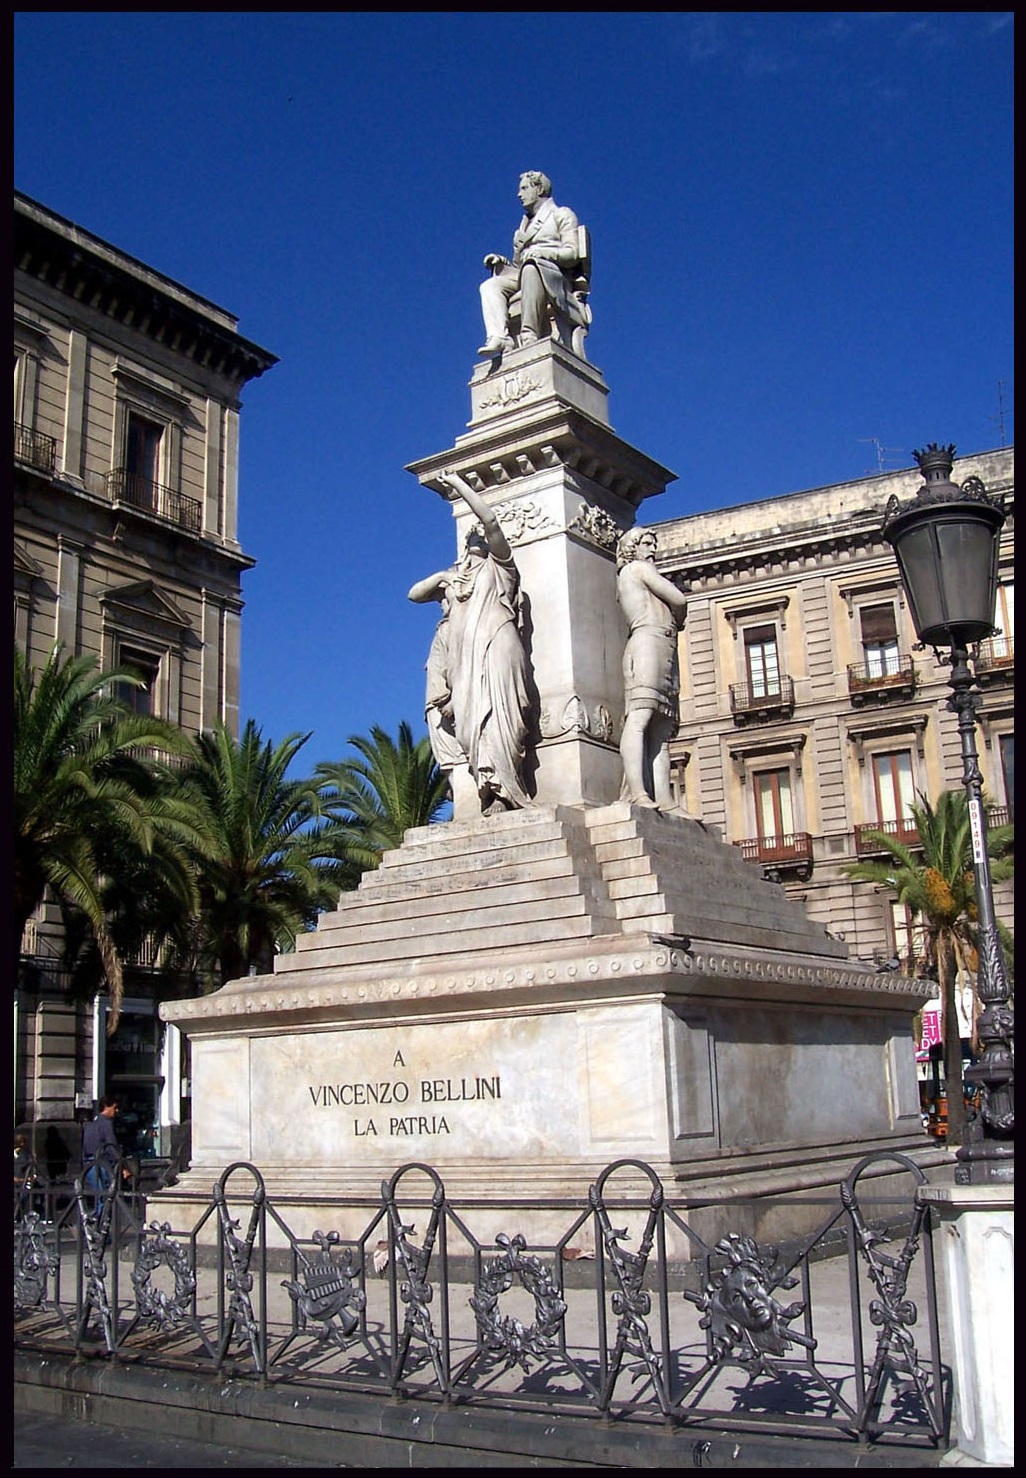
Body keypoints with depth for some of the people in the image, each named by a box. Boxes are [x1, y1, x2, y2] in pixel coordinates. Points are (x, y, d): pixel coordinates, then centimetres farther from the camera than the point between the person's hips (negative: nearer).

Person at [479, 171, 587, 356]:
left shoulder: (562, 214, 15)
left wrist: (541, 252, -17)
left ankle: (529, 336, -49)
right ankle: (500, 337, -40)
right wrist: (502, 262, 4)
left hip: (556, 278, -6)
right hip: (525, 276, 6)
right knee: (490, 285, -19)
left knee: (531, 268, -39)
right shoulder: (525, 224, 34)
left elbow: (572, 254, -1)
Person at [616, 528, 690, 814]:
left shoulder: (626, 581, 35)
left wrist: (673, 621, 11)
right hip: (648, 642, -10)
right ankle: (637, 793, -39)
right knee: (640, 717, -24)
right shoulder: (637, 567, 10)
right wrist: (678, 621, 22)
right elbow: (679, 600, 5)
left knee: (661, 732, -4)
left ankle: (664, 800, -15)